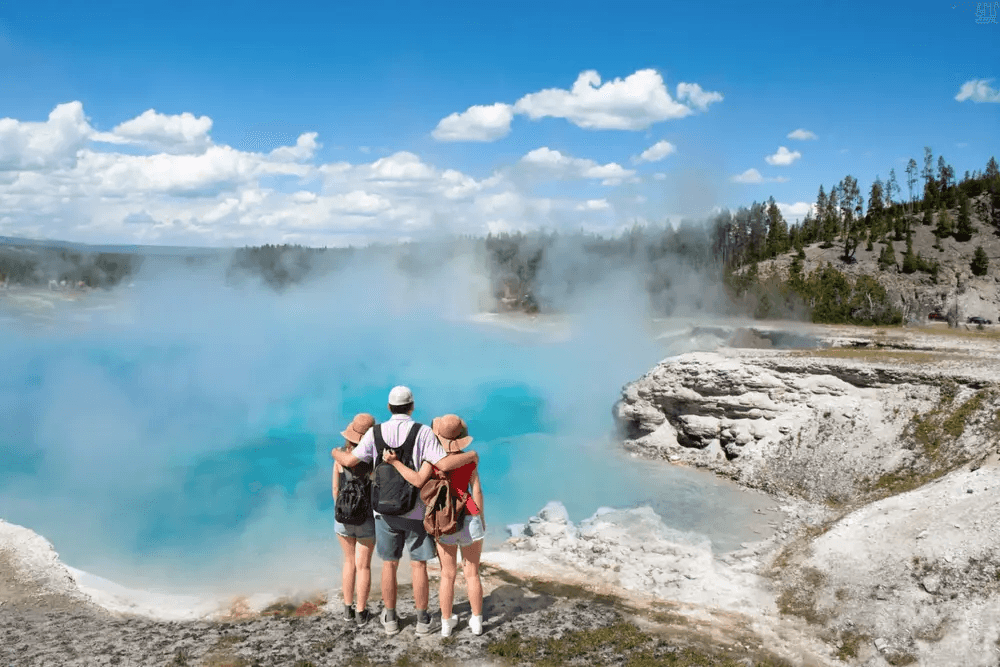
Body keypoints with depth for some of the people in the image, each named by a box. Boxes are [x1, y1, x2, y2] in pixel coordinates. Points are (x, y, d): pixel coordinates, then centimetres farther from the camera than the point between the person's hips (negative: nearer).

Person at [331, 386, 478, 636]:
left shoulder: (375, 432, -5)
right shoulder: (423, 432, -13)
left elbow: (350, 461, -5)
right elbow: (444, 464, -21)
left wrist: (336, 453, 19)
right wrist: (471, 455, -3)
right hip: (417, 512, -2)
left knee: (389, 564, 15)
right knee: (418, 565, 9)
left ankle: (390, 619, 25)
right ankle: (422, 620, 17)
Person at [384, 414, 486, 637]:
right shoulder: (470, 460, -6)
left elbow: (418, 480, -24)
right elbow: (477, 492, -4)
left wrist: (395, 462, -19)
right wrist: (482, 520, 8)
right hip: (469, 520, 0)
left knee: (448, 575, 12)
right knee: (472, 573, 11)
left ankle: (446, 623, 19)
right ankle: (477, 621, 17)